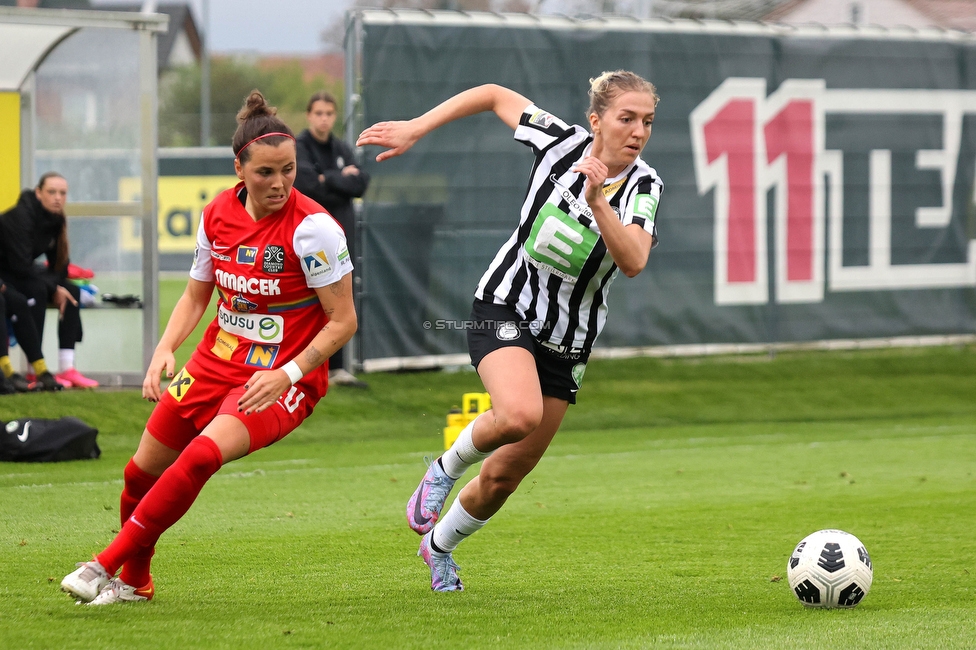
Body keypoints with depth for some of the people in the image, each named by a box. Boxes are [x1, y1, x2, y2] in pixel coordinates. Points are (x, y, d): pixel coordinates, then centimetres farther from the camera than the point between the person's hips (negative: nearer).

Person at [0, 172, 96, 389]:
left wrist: (60, 286, -13)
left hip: (21, 273, 9)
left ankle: (66, 369, -11)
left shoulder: (55, 220, 1)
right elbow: (21, 265, -28)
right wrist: (54, 288, -23)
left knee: (72, 292, -6)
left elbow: (59, 264, 6)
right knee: (37, 290, -33)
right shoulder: (21, 216, -24)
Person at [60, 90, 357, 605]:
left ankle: (107, 565, -18)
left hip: (282, 379, -6)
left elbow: (342, 321, -15)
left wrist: (287, 375, -24)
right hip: (217, 364, 6)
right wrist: (165, 350, -6)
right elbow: (196, 295, 12)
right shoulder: (217, 214, -2)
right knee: (143, 469, 6)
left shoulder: (312, 228, -19)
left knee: (201, 457, -29)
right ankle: (134, 582, 33)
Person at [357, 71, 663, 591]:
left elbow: (634, 262, -28)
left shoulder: (644, 186, -11)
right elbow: (495, 95, 3)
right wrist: (415, 129, 0)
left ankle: (439, 546, 39)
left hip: (567, 343, 3)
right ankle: (444, 470, -3)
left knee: (504, 476, 9)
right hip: (505, 309, -3)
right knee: (519, 414, -34)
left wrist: (597, 203, -41)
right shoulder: (561, 141, -13)